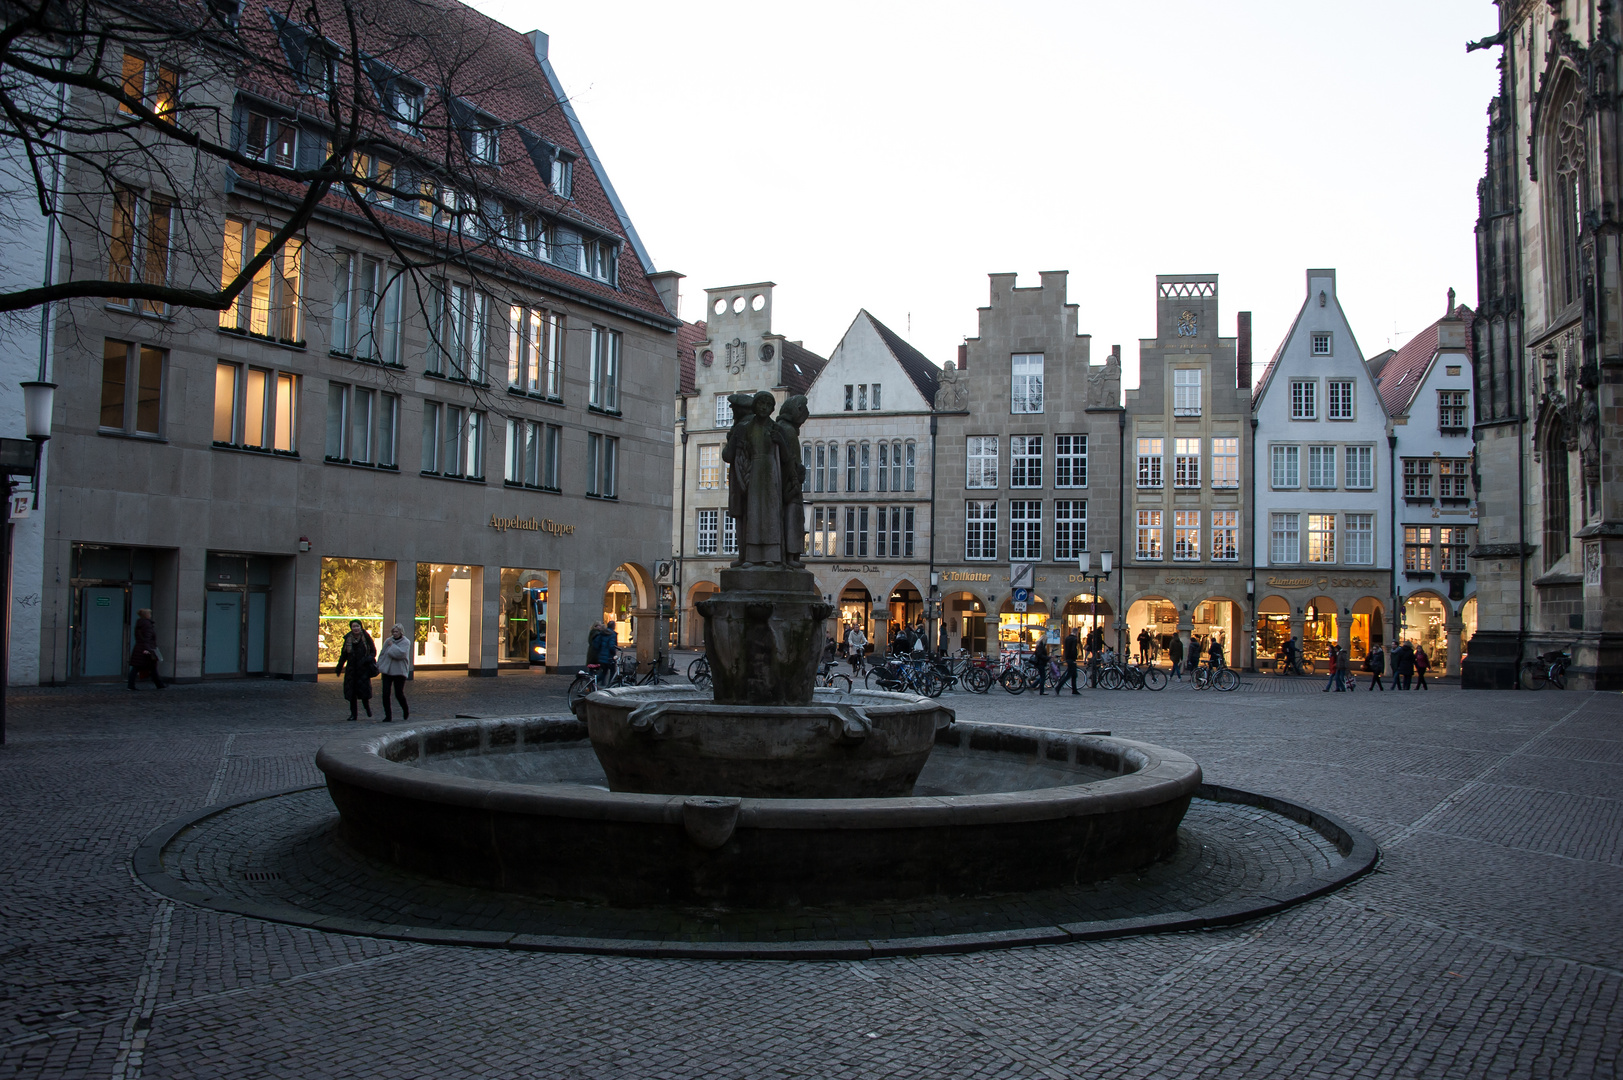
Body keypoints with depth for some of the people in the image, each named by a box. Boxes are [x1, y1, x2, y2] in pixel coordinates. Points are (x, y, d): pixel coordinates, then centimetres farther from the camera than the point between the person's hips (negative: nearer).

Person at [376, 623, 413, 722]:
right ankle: (388, 716, 4)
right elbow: (382, 654, 16)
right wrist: (379, 666, 14)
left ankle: (405, 710, 25)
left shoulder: (405, 642, -6)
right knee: (385, 694, -4)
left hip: (399, 672, -4)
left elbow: (401, 653, -22)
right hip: (386, 671, 4)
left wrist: (392, 646, -12)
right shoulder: (388, 641, 8)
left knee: (399, 694, -4)